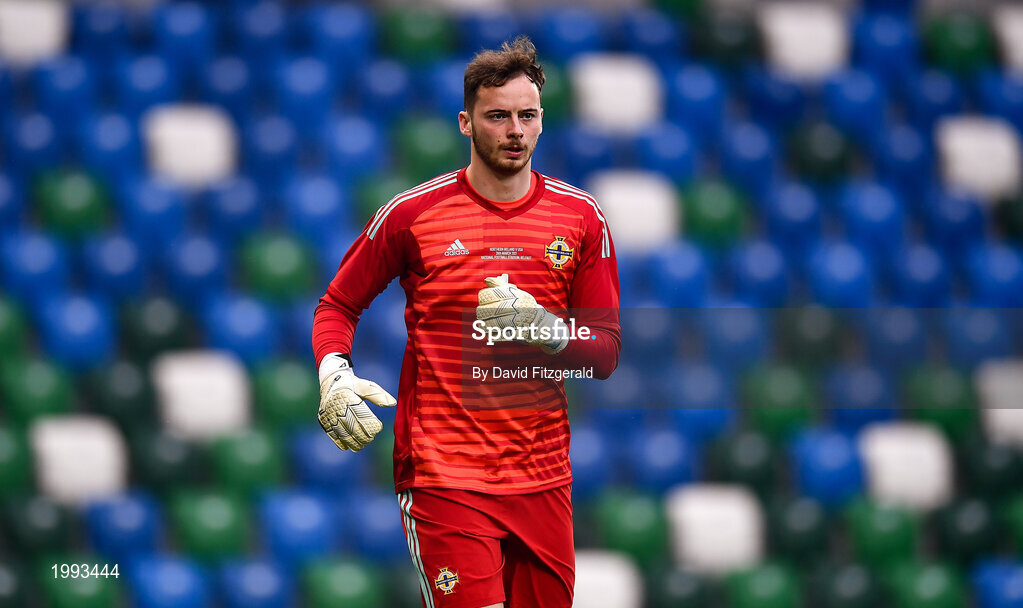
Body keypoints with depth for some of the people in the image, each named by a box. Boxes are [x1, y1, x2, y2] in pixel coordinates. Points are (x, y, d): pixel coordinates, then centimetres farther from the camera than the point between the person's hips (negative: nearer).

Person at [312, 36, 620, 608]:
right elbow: (337, 305, 11)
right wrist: (334, 375, -8)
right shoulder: (411, 213, 0)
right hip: (442, 472, -3)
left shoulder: (581, 217, 5)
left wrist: (540, 325, -13)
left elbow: (606, 352, 7)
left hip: (544, 477, 3)